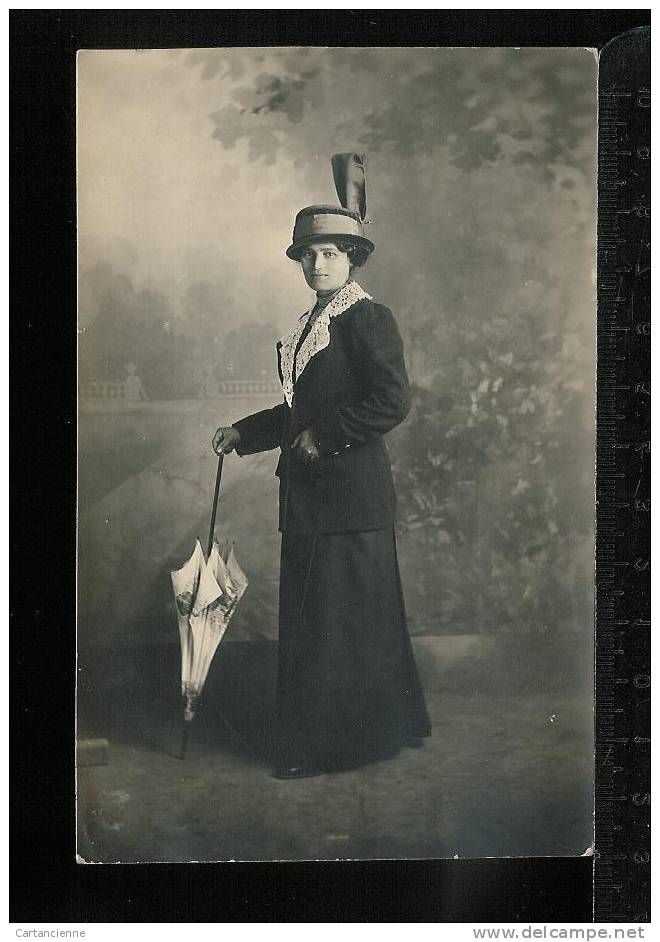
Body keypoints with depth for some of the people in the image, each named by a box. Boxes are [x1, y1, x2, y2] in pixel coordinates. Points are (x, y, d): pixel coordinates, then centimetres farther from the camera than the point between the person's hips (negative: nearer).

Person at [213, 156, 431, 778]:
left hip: (349, 496, -9)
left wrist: (323, 437, -15)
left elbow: (393, 400, -18)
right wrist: (243, 434, 16)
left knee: (340, 622, -1)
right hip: (308, 494, 9)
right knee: (308, 618, 14)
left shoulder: (369, 319, -9)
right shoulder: (307, 328, 17)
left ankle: (331, 746, 11)